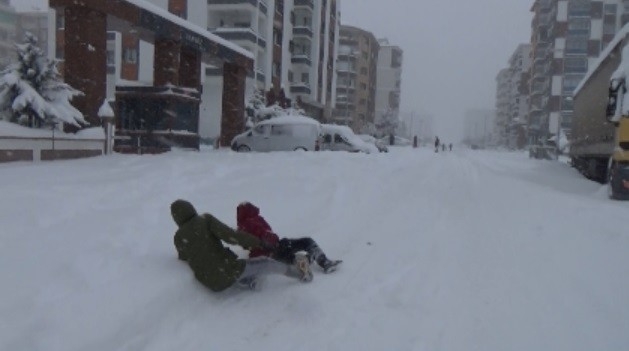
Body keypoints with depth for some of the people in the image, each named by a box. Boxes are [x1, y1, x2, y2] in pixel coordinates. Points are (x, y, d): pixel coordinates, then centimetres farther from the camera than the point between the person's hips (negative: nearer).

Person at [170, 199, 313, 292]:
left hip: (213, 284, 4)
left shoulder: (178, 238, 3)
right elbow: (229, 235, -19)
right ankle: (300, 272, 25)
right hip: (229, 269, -4)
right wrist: (260, 243, -18)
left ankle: (247, 282, 12)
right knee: (267, 264, 17)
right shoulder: (205, 219, -7)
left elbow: (184, 257, 22)